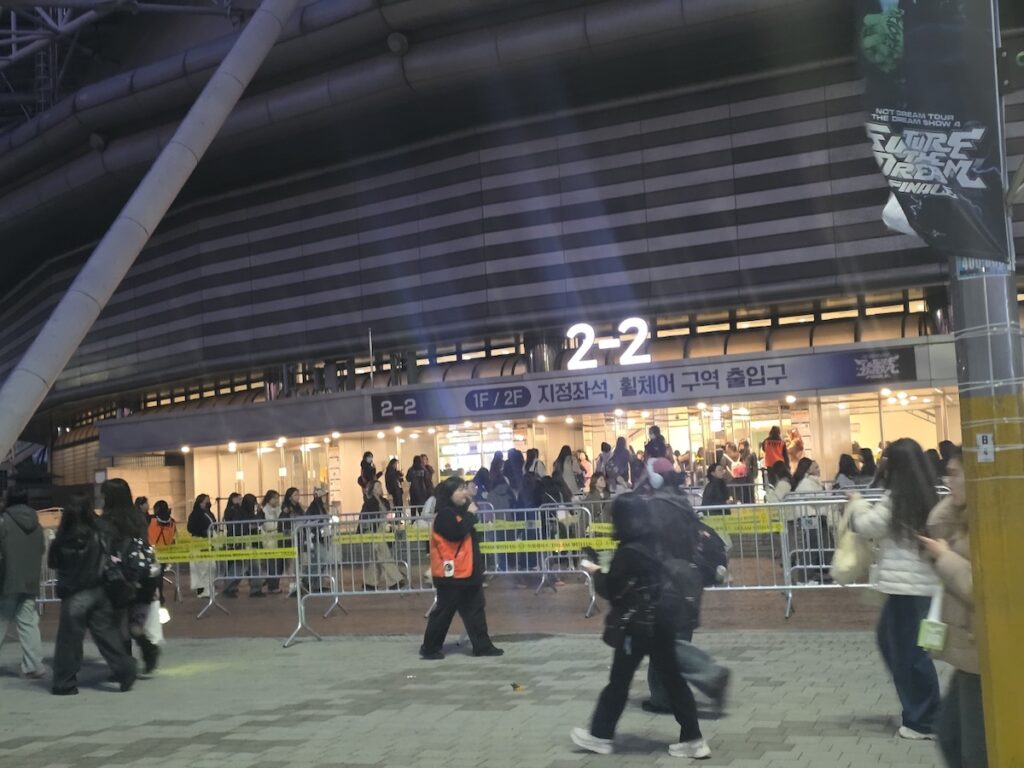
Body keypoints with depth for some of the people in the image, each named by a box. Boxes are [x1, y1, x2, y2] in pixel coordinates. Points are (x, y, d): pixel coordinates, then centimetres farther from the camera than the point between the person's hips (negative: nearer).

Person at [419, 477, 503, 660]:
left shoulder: (460, 510, 15)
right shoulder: (445, 514, -14)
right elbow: (456, 533, -28)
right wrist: (470, 515, -18)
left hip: (467, 571, 9)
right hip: (451, 573, -9)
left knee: (474, 610, 9)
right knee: (444, 612, -1)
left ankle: (482, 646, 14)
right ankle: (430, 648, 10)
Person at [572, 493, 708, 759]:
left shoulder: (628, 551, -17)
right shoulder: (654, 545, 7)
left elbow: (611, 590, -10)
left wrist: (597, 572, 7)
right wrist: (608, 572, 15)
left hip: (637, 625, -7)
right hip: (661, 621, 8)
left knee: (619, 680, 5)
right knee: (671, 678, 9)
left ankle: (600, 735, 18)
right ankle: (692, 739, 9)